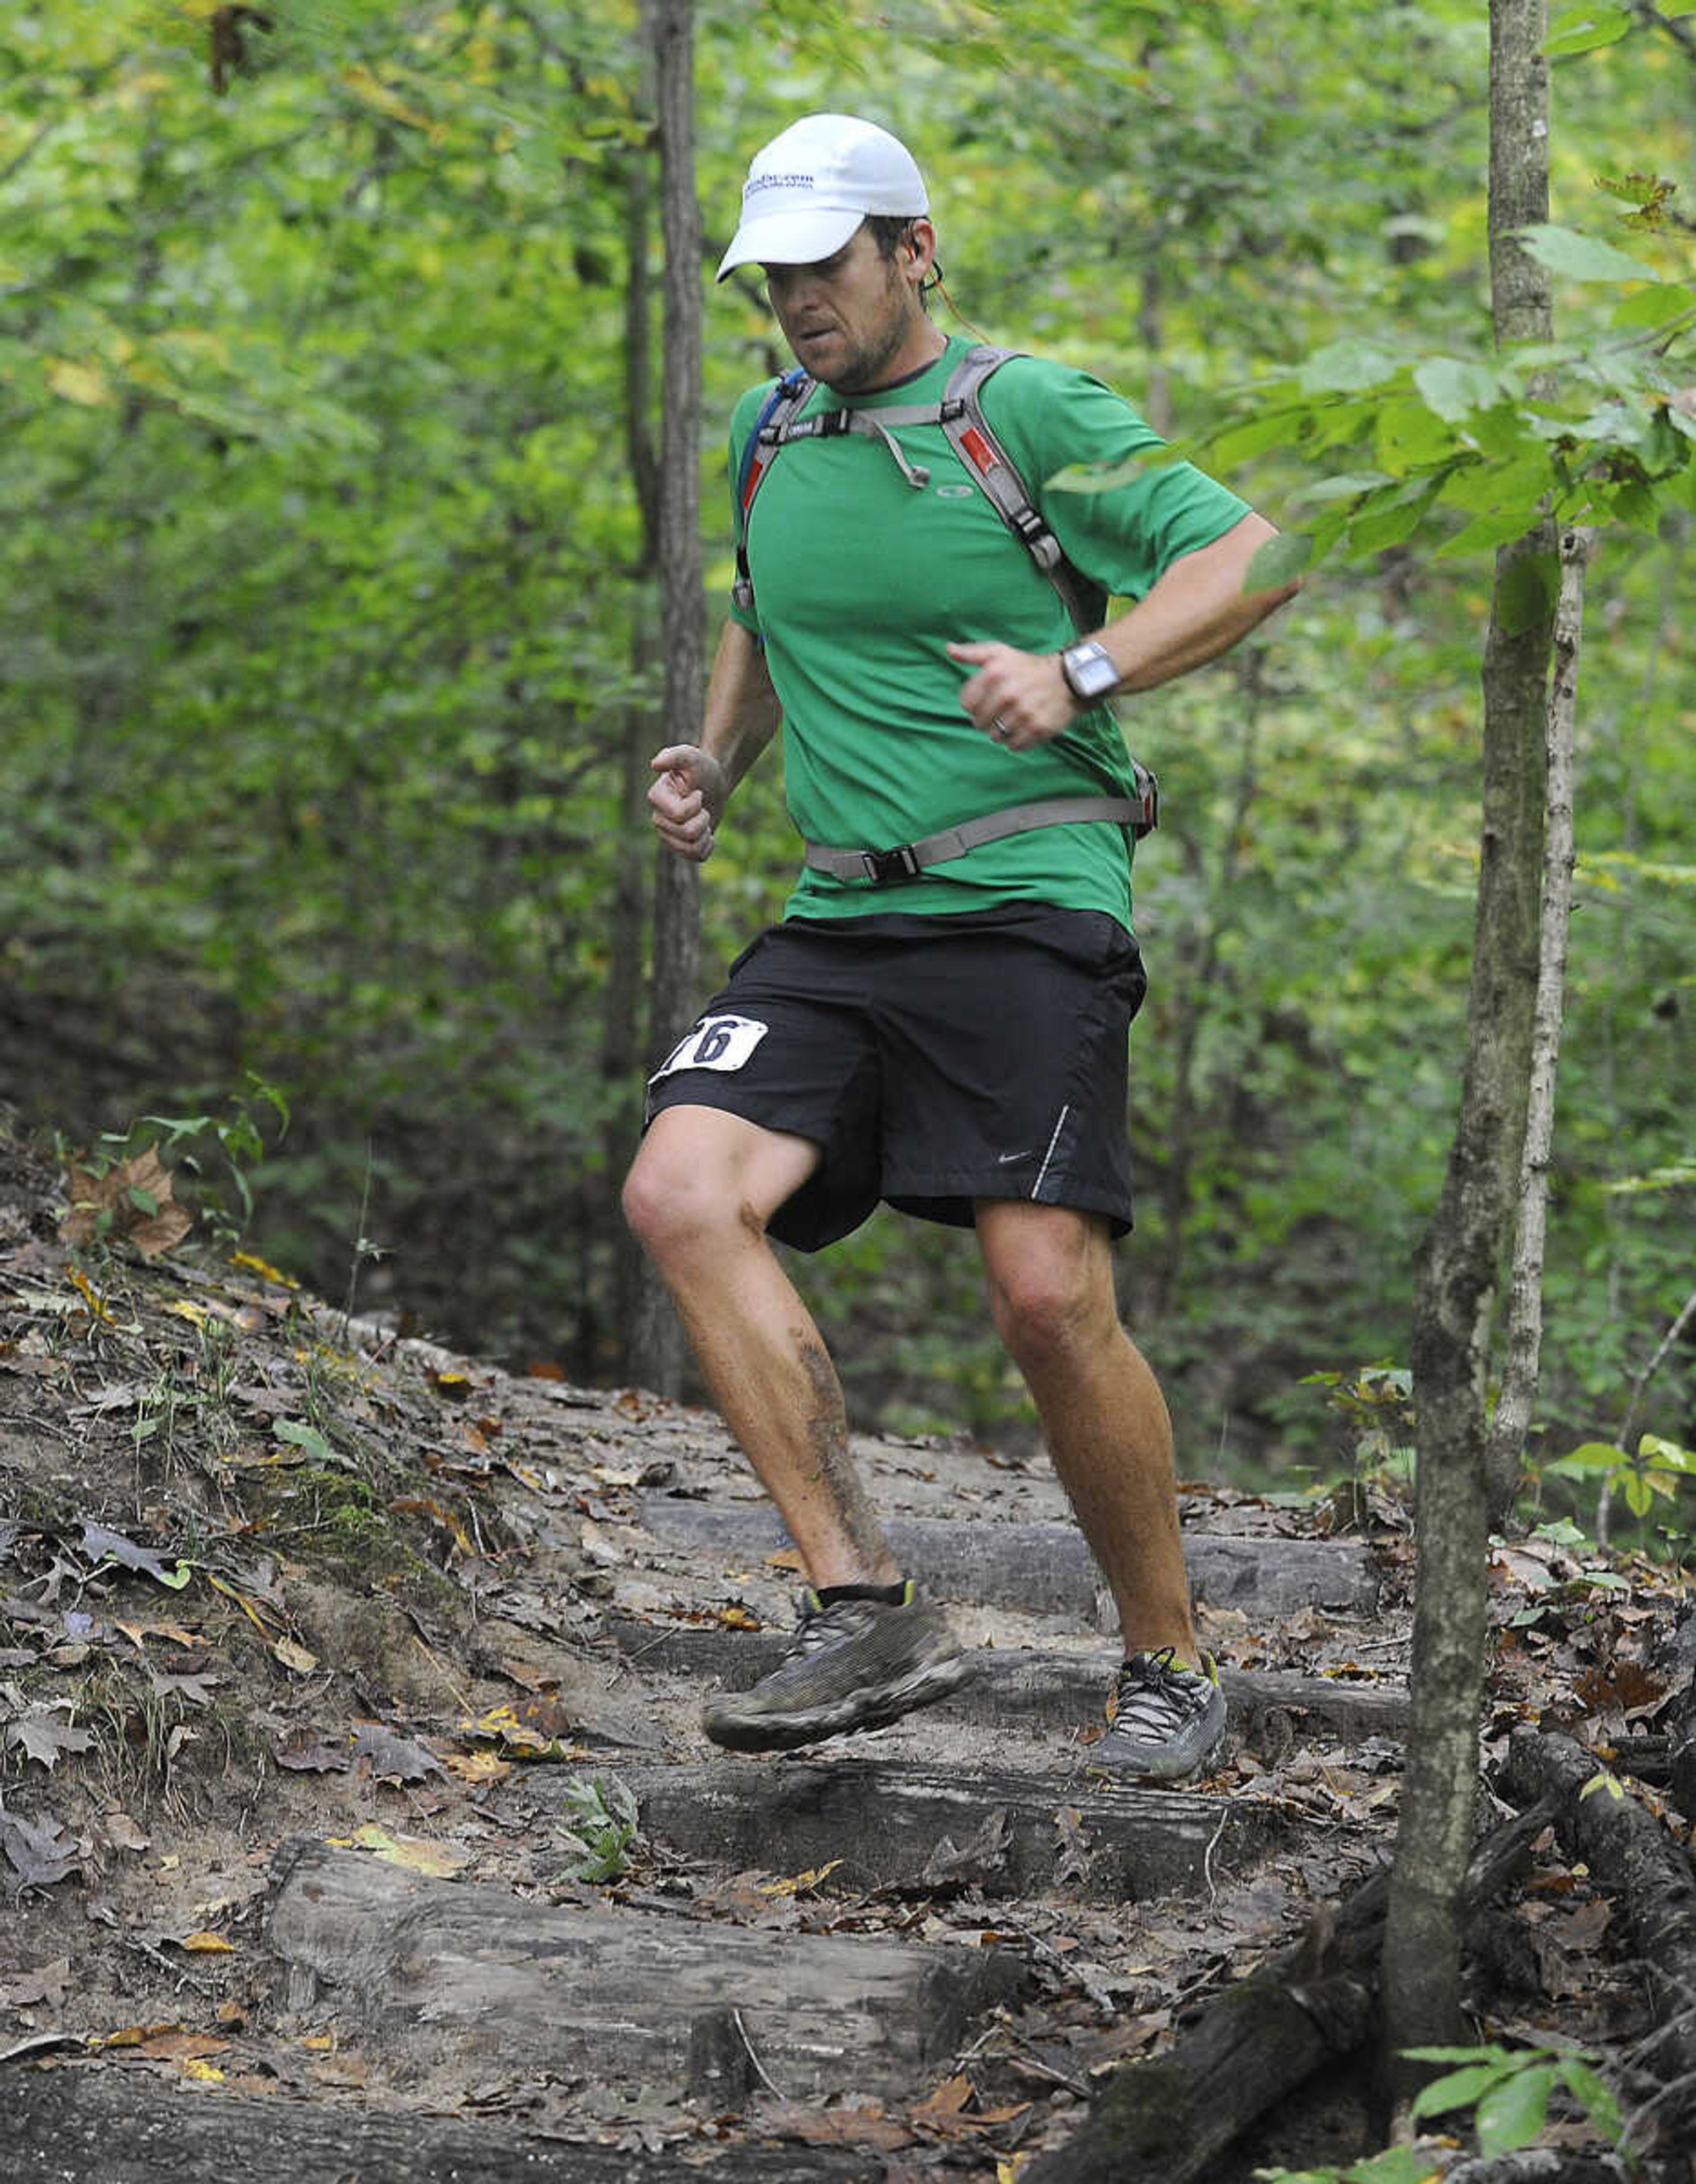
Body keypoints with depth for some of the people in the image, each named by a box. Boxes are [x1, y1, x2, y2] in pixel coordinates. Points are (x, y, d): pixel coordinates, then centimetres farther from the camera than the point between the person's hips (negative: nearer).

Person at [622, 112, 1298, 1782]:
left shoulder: (1031, 414, -1)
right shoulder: (765, 433, 16)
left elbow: (1249, 557, -7)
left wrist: (1081, 672, -20)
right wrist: (716, 767, 16)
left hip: (1028, 910, -5)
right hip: (836, 923, 6)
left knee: (1048, 1298, -16)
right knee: (682, 1194, -19)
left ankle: (1169, 1665, 5)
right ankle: (866, 1610, -18)